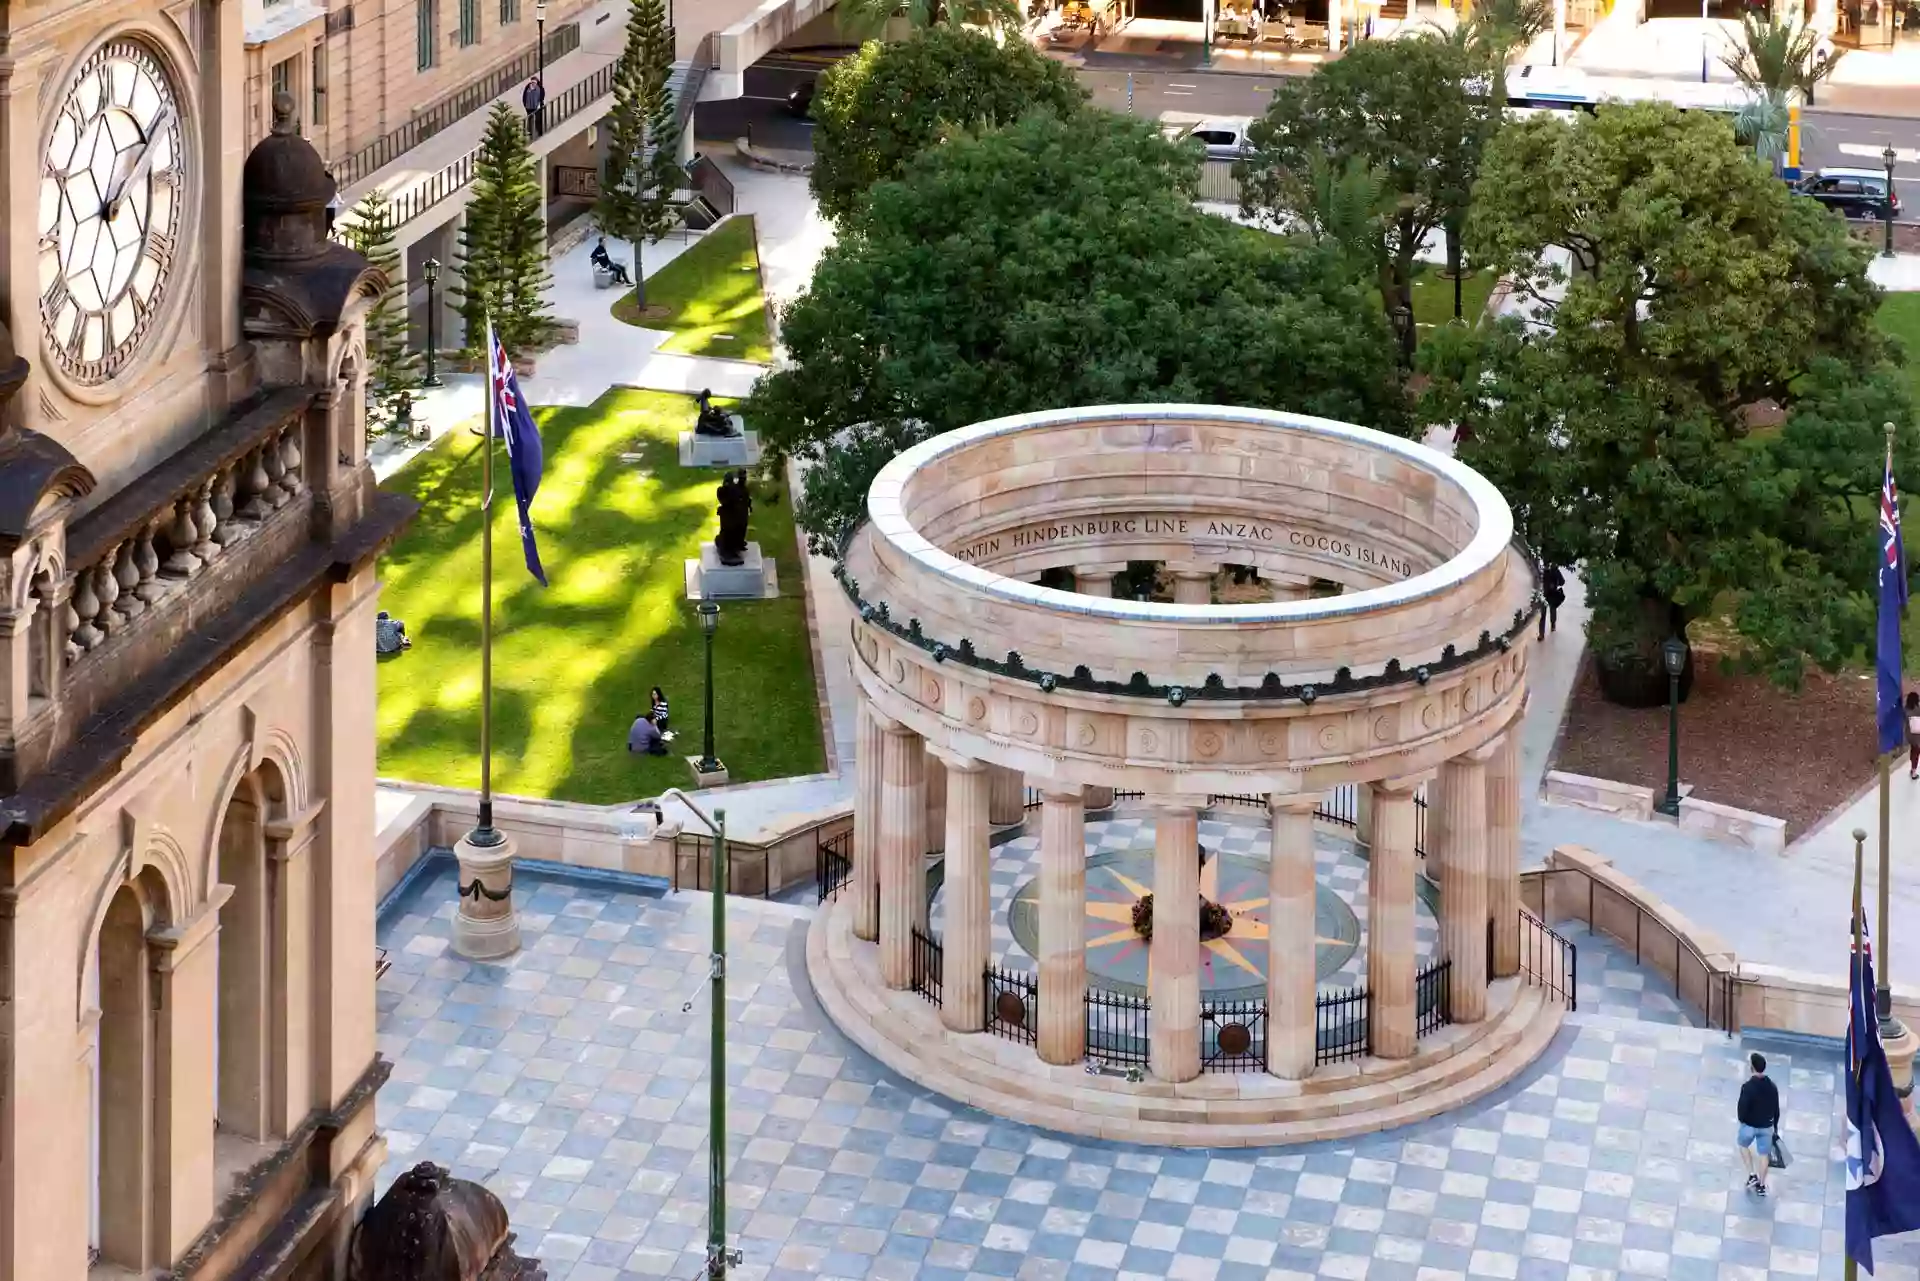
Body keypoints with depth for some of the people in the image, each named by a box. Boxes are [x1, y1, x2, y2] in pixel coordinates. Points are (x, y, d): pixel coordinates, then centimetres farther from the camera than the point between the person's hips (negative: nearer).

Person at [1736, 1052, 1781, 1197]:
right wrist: (1775, 1126, 15)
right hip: (1766, 1126, 4)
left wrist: (1741, 1119, 0)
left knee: (1744, 1145, 26)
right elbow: (1776, 1109, 1)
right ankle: (1761, 1186, 25)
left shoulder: (1748, 1087, -26)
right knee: (1764, 1154, 16)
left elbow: (1742, 1108, -23)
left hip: (1750, 1125, -4)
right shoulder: (1772, 1087, -9)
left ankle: (1752, 1175, 18)